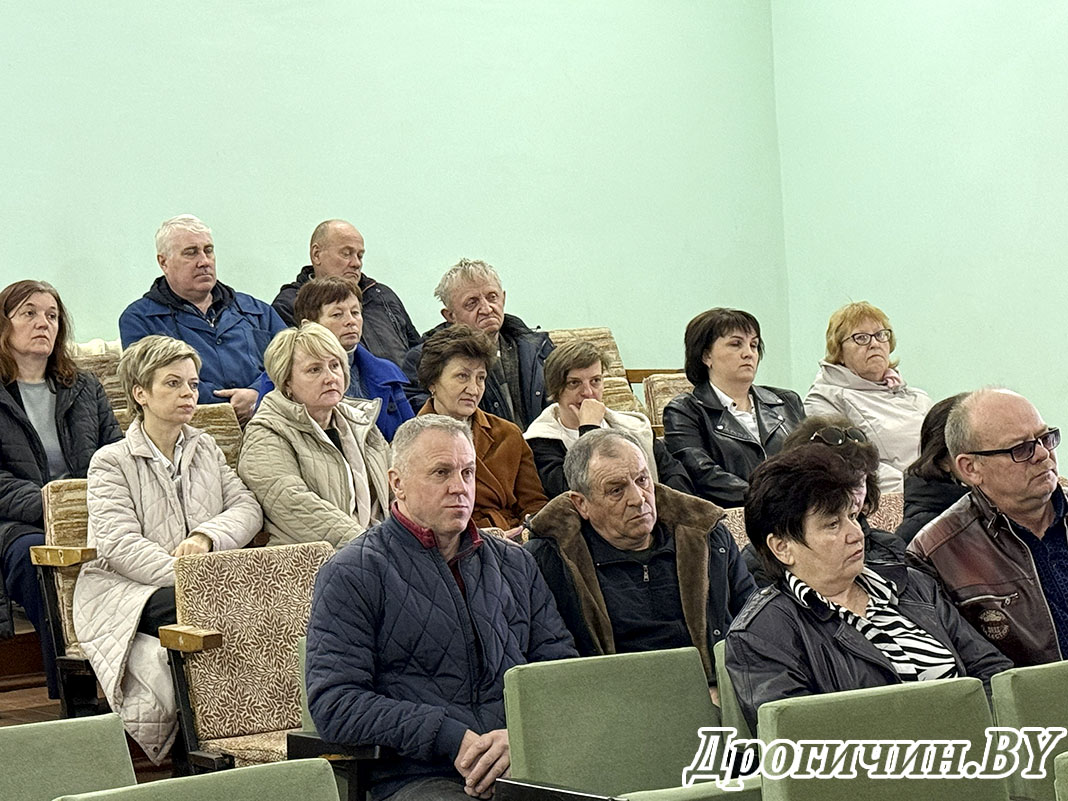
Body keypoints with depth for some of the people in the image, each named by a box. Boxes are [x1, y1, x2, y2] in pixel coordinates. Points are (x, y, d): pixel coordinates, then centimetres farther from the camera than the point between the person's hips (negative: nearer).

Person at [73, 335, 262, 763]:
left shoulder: (206, 450, 23)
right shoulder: (111, 462, 5)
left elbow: (247, 507, 10)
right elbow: (121, 545, -9)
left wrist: (207, 536, -13)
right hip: (128, 595, -4)